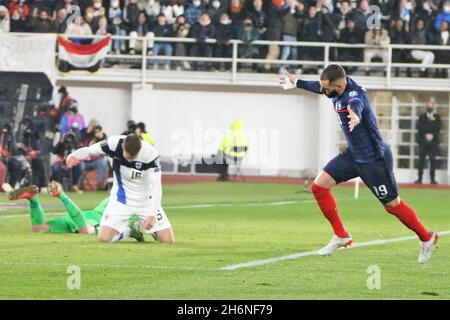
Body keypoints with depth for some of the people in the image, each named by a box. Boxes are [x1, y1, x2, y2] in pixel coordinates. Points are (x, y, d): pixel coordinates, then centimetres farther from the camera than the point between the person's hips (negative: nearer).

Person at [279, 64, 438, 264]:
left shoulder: (355, 95, -31)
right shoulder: (338, 88, -6)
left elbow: (356, 104, -58)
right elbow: (320, 88, 19)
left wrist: (355, 116, -82)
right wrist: (297, 83, 34)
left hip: (374, 159, -8)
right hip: (354, 155, 8)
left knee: (392, 205, 4)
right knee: (319, 186, 0)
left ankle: (426, 238, 27)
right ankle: (341, 236, 12)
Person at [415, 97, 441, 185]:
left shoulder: (437, 117, 10)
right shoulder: (422, 117, 11)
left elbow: (438, 128, 0)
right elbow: (420, 127, 0)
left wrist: (432, 135, -15)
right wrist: (426, 135, -14)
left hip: (433, 142, 0)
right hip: (423, 141, 0)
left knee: (433, 160, -3)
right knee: (421, 160, -2)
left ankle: (432, 179, -1)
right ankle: (420, 178, 1)